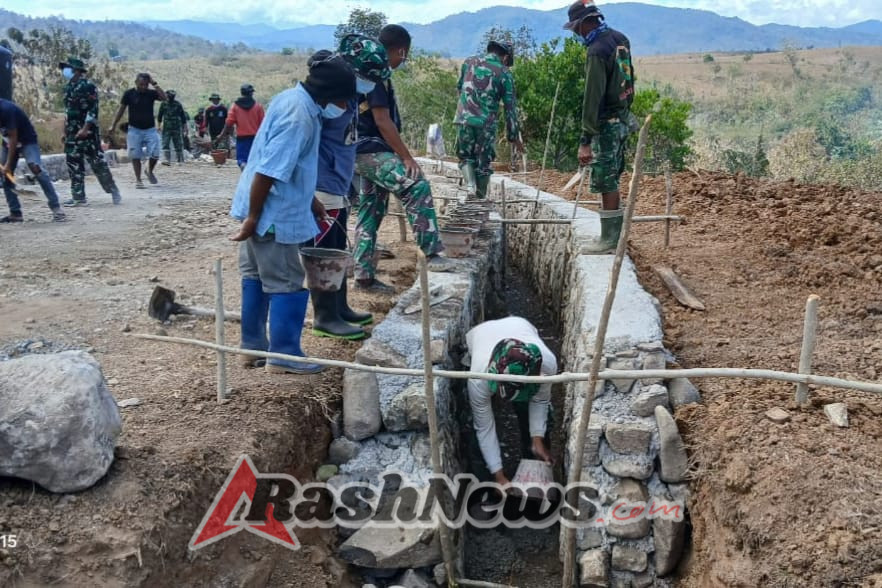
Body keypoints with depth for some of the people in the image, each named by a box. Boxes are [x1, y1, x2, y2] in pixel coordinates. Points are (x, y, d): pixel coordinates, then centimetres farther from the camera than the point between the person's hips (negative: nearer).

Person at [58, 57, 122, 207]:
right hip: (72, 133, 8)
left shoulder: (88, 86, -9)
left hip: (87, 132, -8)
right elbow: (67, 110, 21)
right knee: (74, 164, 5)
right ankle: (78, 197, 9)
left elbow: (93, 110, -16)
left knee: (98, 163, -5)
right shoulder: (68, 87, 15)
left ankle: (114, 192, 7)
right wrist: (65, 131, 18)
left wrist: (85, 129, -23)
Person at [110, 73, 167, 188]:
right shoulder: (129, 93, -3)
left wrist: (155, 84, -17)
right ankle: (138, 179, 9)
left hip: (150, 129, 1)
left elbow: (164, 98, -17)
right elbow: (121, 110, 4)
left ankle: (149, 171, 21)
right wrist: (113, 125, 2)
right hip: (134, 130, -1)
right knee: (135, 156, -1)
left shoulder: (151, 93, 0)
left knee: (155, 155, -7)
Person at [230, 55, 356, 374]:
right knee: (288, 285, -1)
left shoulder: (294, 100, 9)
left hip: (262, 210, 10)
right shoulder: (299, 116, -22)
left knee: (257, 278, 16)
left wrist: (310, 204, 21)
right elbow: (269, 171, -26)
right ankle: (284, 356, 7)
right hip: (272, 214, -10)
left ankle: (253, 345, 27)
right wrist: (254, 216, -21)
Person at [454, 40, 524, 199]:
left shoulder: (469, 62, 10)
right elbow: (510, 108, 1)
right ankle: (480, 198, 15)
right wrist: (514, 137, 7)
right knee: (484, 163, 11)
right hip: (486, 123, -2)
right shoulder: (504, 73, 2)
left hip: (464, 119, 2)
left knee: (465, 157, 17)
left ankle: (471, 186, -6)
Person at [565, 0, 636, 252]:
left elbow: (592, 98, -23)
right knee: (612, 179, 16)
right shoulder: (620, 39, 9)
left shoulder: (598, 51, -20)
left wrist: (585, 141, -23)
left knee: (606, 182, -3)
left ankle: (610, 239, 3)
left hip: (607, 123, -9)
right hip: (623, 119, 10)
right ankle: (616, 232, 24)